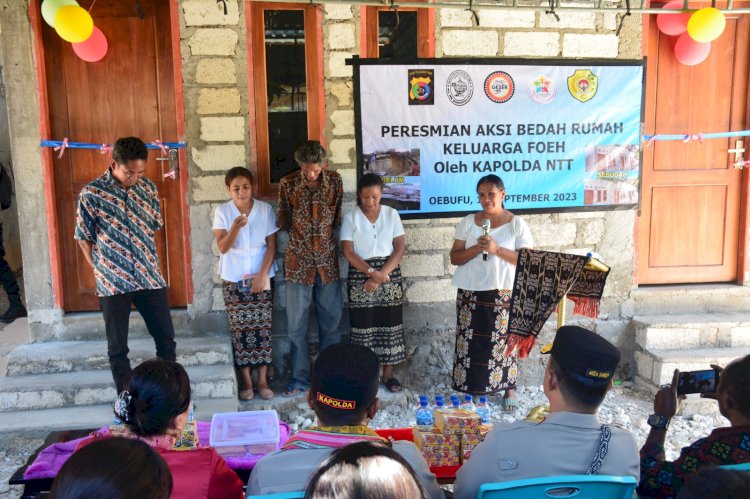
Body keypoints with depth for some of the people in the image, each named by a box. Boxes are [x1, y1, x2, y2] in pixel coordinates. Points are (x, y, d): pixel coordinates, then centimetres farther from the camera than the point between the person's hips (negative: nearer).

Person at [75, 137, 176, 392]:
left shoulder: (148, 187, 2)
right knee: (117, 348, 9)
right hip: (113, 283, -3)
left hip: (150, 278, 3)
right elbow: (84, 238, -1)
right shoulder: (91, 194, -9)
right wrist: (102, 271, 0)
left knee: (166, 339, 8)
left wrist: (148, 263, 8)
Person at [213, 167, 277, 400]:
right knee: (240, 329, 2)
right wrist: (235, 227, -28)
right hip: (233, 279, 0)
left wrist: (262, 275, -9)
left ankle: (263, 380, 10)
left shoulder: (265, 209, -3)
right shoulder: (222, 211, -3)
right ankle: (246, 382, 11)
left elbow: (272, 245, -1)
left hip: (261, 278, 0)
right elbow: (222, 247, -10)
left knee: (262, 328, 1)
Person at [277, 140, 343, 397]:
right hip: (298, 260, -1)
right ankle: (300, 378, 15)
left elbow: (338, 217, 8)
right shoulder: (288, 183, -3)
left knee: (331, 319, 9)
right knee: (296, 323, 3)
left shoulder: (334, 180, 0)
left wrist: (327, 233, 2)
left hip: (328, 258, 1)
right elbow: (283, 222, 4)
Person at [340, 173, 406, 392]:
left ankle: (388, 373, 16)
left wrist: (381, 275, -13)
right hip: (360, 275, -1)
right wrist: (371, 272, -19)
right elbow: (348, 252, -7)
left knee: (389, 323, 4)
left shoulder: (391, 214, 1)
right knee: (363, 325, 1)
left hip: (389, 274, 1)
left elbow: (399, 249, -3)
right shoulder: (351, 217, -3)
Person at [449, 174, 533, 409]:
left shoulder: (517, 224, -1)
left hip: (504, 293, -2)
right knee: (470, 340, 4)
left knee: (503, 341, 3)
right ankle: (471, 388, 18)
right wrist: (476, 248, -15)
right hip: (471, 293, 2)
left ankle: (509, 388, 19)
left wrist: (497, 249, -20)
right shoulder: (468, 222, 5)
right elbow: (454, 257, 3)